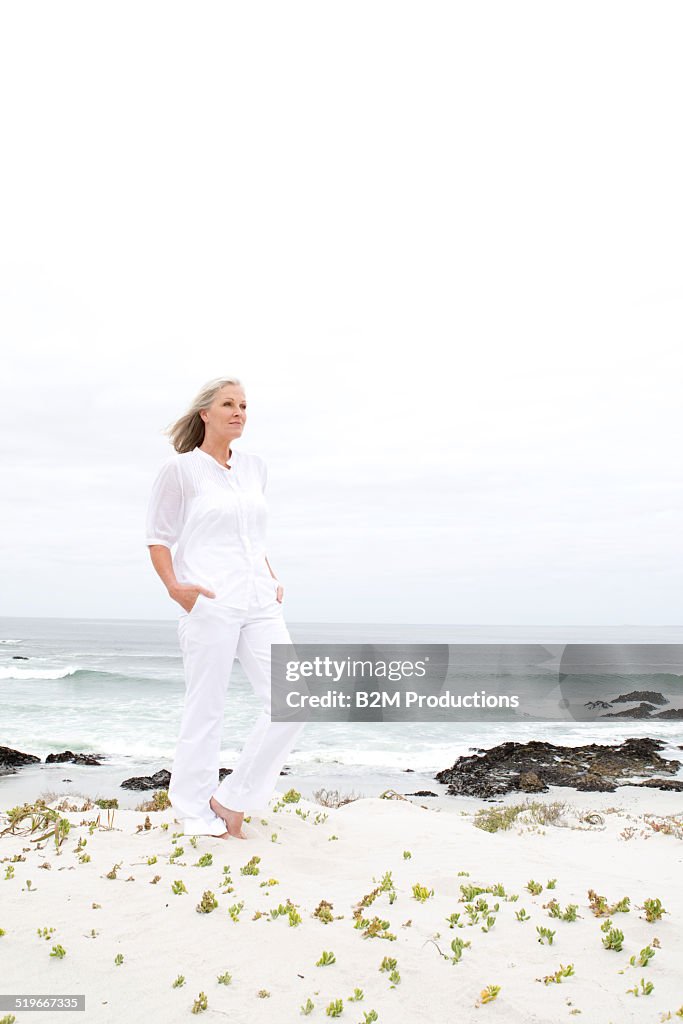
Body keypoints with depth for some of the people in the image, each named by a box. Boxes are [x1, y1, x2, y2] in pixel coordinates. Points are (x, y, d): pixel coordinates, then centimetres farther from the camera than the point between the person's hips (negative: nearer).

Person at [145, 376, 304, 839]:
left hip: (260, 602, 6)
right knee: (206, 709, 1)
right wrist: (174, 586, -12)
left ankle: (232, 798, 11)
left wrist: (273, 580, 14)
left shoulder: (255, 467, 15)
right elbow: (158, 537, 2)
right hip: (209, 604, -5)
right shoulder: (180, 469, 0)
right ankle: (196, 813, 20)